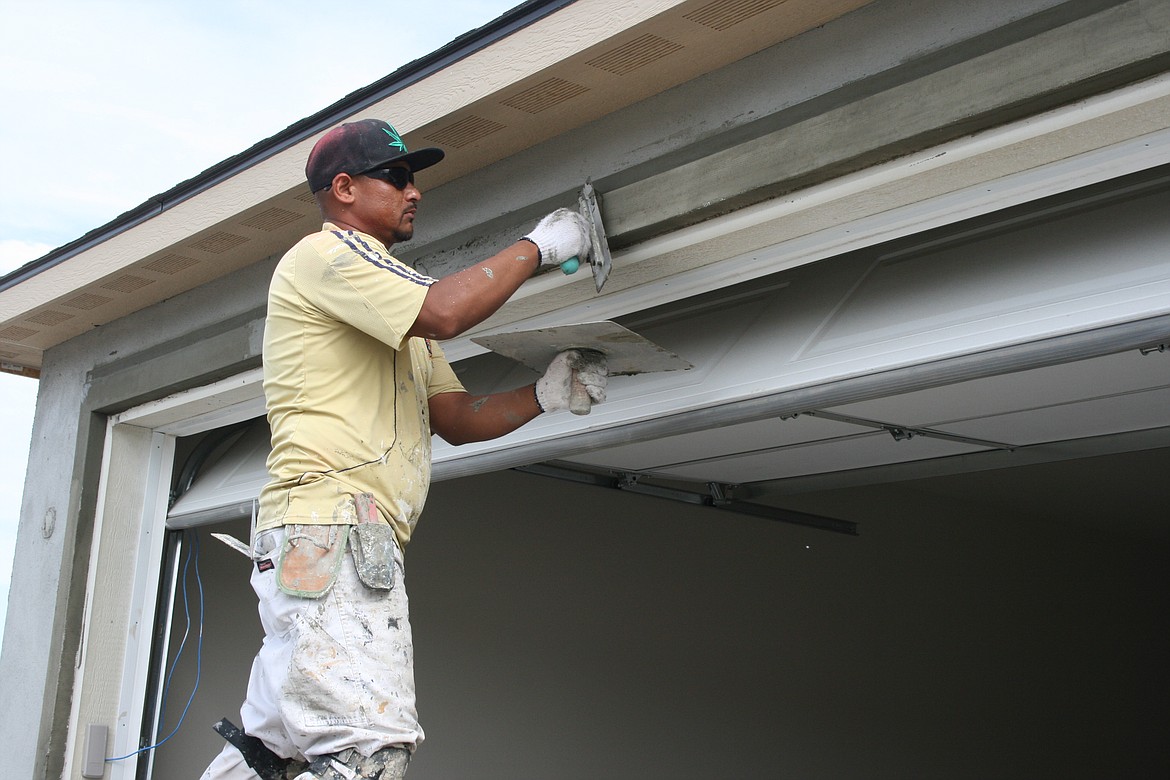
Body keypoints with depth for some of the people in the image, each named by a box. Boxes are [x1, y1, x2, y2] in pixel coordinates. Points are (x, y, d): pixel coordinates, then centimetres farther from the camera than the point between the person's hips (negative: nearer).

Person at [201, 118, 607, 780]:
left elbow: (458, 419, 26)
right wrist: (537, 247, -4)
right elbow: (443, 311, -17)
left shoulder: (398, 311, 31)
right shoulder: (327, 253, 0)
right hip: (331, 526, -11)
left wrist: (545, 395, 10)